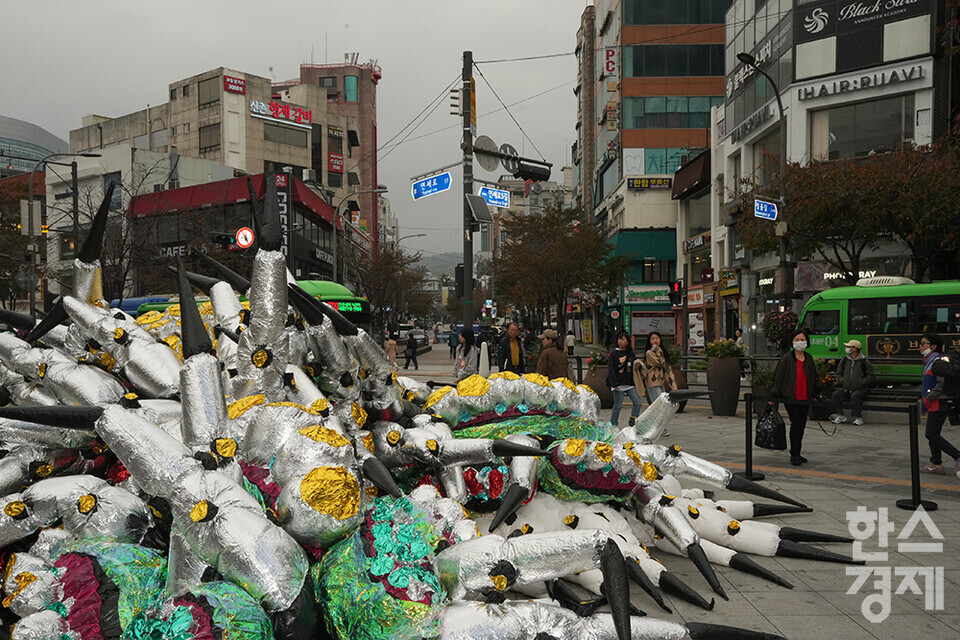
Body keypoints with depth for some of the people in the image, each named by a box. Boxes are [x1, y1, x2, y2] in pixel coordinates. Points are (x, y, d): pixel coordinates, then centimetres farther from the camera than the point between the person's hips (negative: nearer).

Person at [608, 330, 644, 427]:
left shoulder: (630, 353, 11)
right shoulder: (613, 353, -4)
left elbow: (635, 363, 26)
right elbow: (611, 369, -9)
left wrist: (637, 364, 0)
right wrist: (615, 383, -18)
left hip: (630, 384, 5)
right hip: (618, 385, -5)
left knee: (638, 403, 0)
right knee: (618, 406, -1)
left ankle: (633, 421, 15)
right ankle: (613, 426, 10)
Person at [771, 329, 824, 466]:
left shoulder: (809, 359, 10)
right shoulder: (787, 358, -6)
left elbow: (814, 378, 22)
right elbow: (778, 377, -6)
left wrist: (816, 394, 21)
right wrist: (774, 396, -9)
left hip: (805, 398, 5)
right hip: (790, 398, -5)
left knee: (802, 425, 9)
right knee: (796, 424, -11)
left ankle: (797, 454, 20)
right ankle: (794, 455, -3)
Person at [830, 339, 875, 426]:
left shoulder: (864, 362, 0)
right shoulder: (844, 360, 12)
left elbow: (870, 376, 0)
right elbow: (838, 373, 22)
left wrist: (860, 382, -12)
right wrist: (841, 381, 2)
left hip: (860, 389, -4)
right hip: (845, 388, 4)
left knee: (855, 396, -36)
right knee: (835, 395, -22)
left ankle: (858, 417, -19)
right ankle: (841, 416, -8)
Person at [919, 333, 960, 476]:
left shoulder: (937, 361, -14)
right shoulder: (929, 362, 17)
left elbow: (942, 384, -22)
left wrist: (927, 400, -19)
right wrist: (924, 401, 15)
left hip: (939, 404, -10)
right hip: (934, 405, 10)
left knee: (932, 434, -11)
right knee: (933, 434, 11)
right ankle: (936, 464, 16)